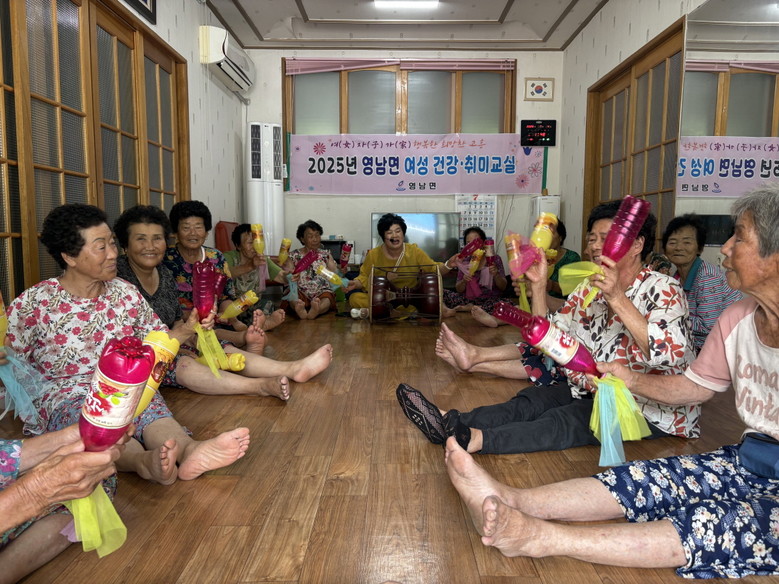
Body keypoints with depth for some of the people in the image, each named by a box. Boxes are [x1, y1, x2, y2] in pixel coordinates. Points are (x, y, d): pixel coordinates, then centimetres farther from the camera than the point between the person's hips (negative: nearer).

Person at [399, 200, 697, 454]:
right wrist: (538, 284, -4)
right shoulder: (588, 289, 7)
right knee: (533, 401, -19)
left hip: (654, 413, -6)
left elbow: (668, 355, -29)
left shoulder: (663, 290, -13)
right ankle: (451, 422, -36)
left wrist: (617, 298, -34)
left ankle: (473, 439, -49)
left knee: (568, 419, -31)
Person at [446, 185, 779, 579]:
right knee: (645, 480, -16)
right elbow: (696, 386, 14)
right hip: (746, 460, 6)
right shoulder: (738, 319, 4)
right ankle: (510, 501, -32)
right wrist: (632, 380, 0)